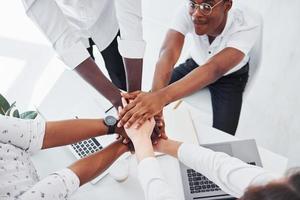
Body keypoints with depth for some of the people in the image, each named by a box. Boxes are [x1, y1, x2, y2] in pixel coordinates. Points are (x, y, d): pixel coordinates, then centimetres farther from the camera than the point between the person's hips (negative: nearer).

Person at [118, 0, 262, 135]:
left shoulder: (248, 25, -38)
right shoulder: (188, 12, -32)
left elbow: (215, 69, -51)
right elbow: (168, 54, -44)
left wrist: (162, 97, -66)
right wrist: (155, 98, -63)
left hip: (230, 76, -2)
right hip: (196, 64, 2)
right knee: (146, 99, -10)